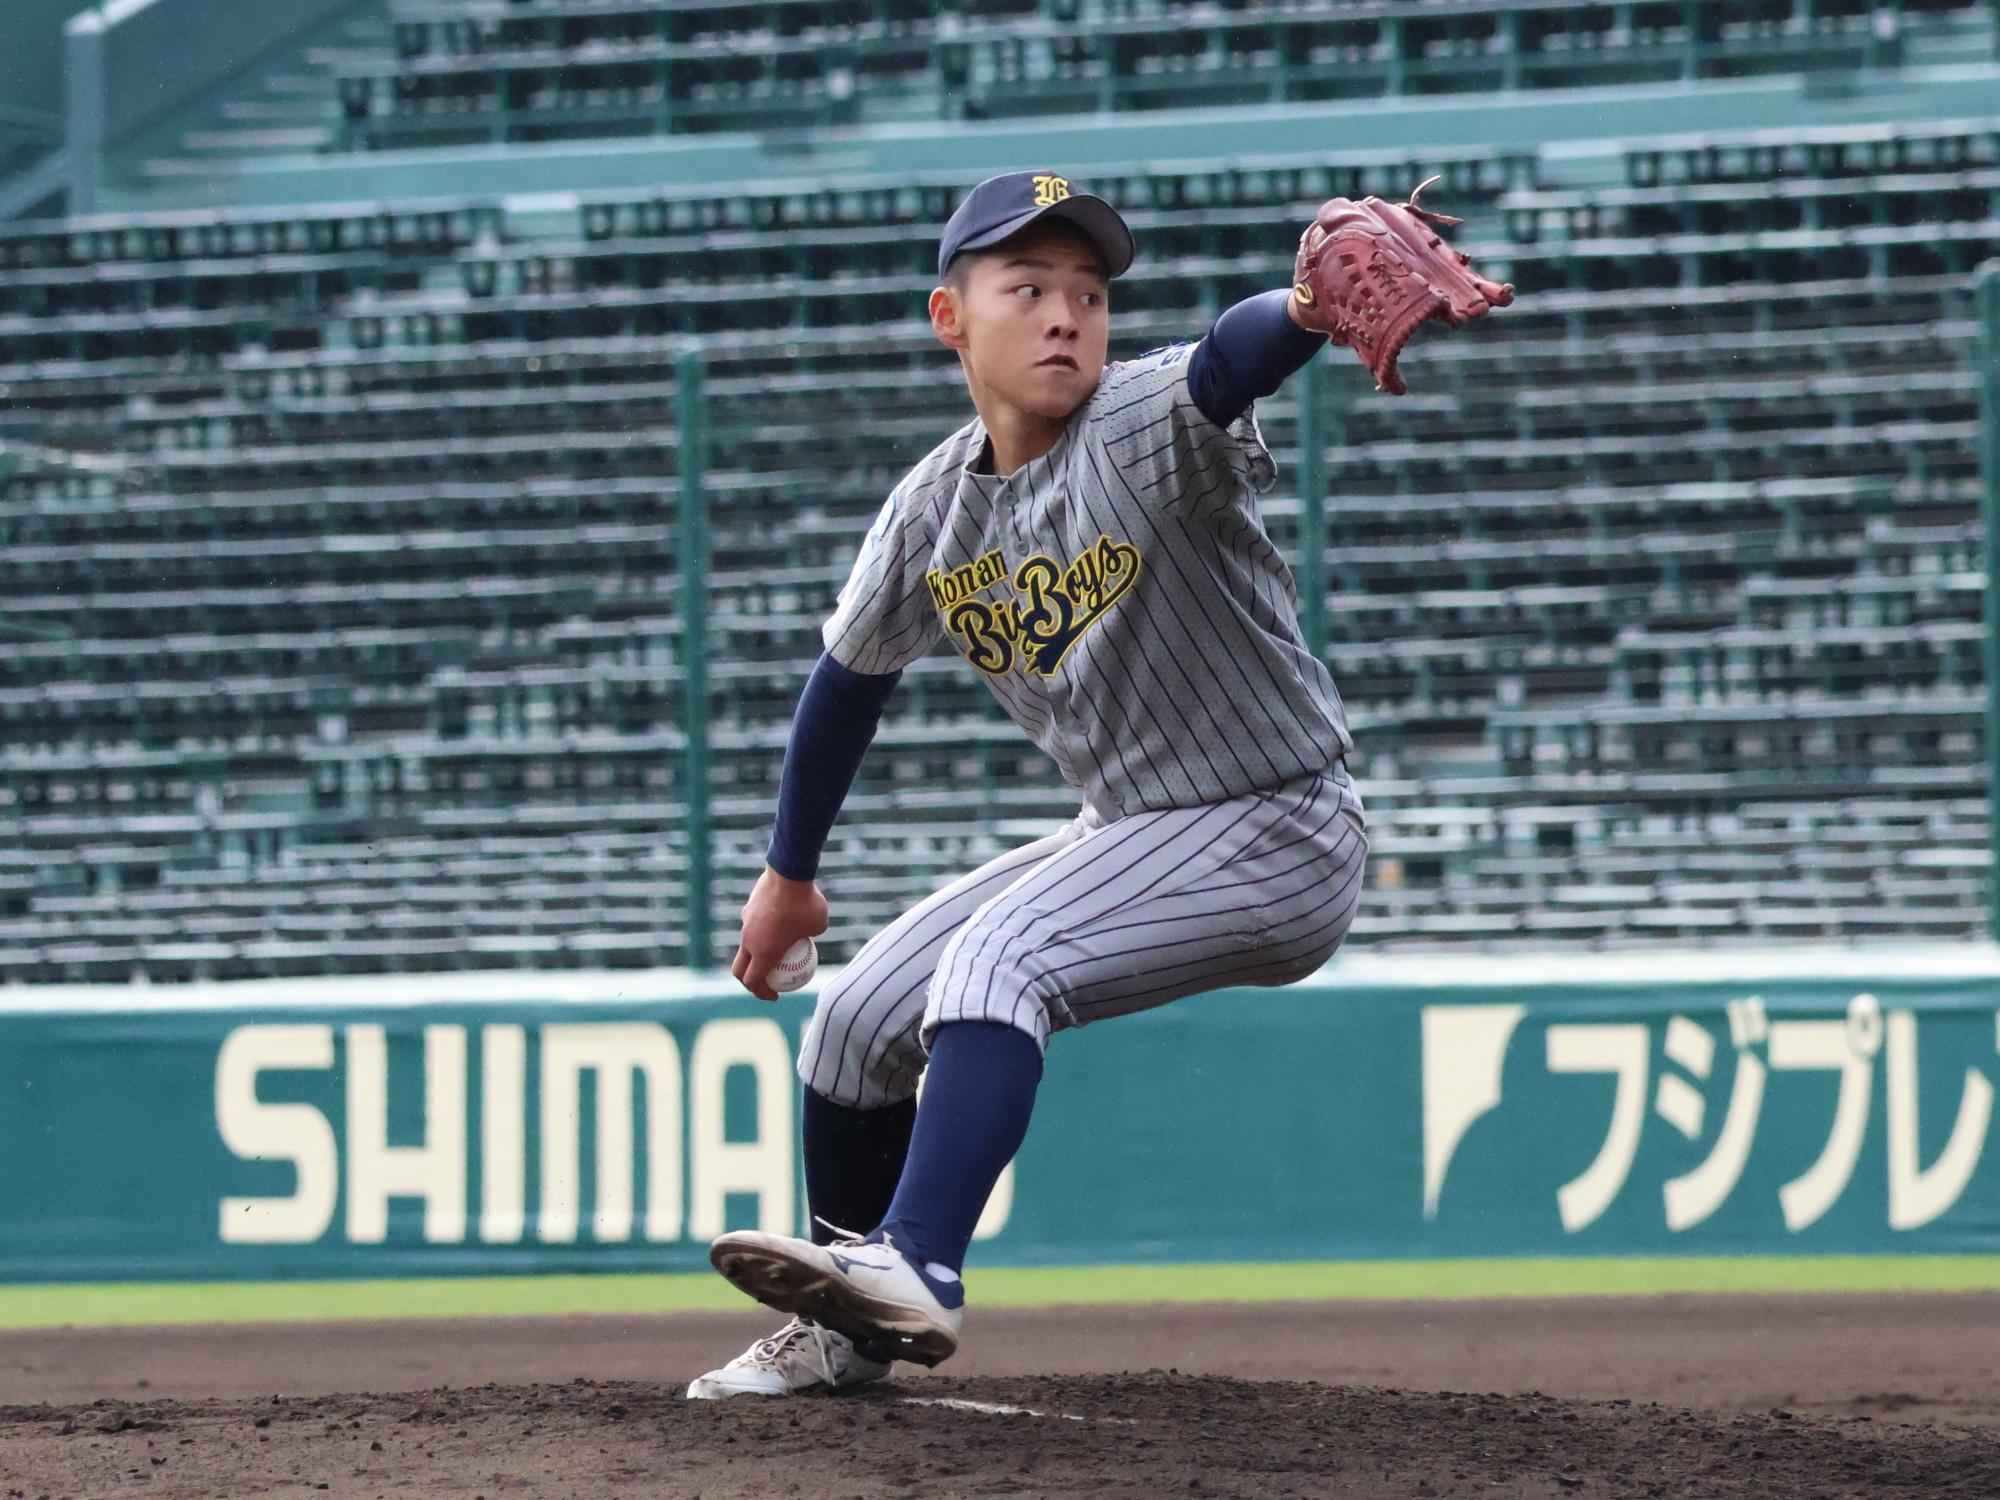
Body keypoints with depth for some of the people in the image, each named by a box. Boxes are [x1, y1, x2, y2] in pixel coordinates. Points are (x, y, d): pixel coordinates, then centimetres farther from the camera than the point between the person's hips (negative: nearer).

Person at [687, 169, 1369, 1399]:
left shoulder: (1144, 426, -21)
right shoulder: (935, 512, -2)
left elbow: (1235, 358, -45)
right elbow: (852, 676, 15)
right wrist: (791, 871, 25)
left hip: (1278, 837, -8)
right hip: (1128, 836, 8)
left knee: (995, 960, -29)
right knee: (859, 1020, 7)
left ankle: (920, 1269, -41)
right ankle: (848, 1334, 25)